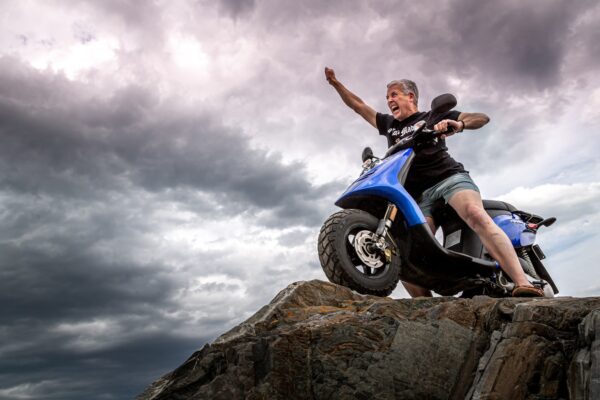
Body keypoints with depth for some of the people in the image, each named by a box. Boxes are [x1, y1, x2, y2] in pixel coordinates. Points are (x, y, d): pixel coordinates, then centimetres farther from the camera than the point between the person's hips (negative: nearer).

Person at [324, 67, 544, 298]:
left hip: (449, 178, -4)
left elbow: (483, 118, 10)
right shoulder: (388, 124, 28)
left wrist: (458, 125, -10)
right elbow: (358, 105, 35)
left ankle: (524, 285, -43)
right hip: (419, 196, 4)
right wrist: (335, 83, 30)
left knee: (476, 215, -34)